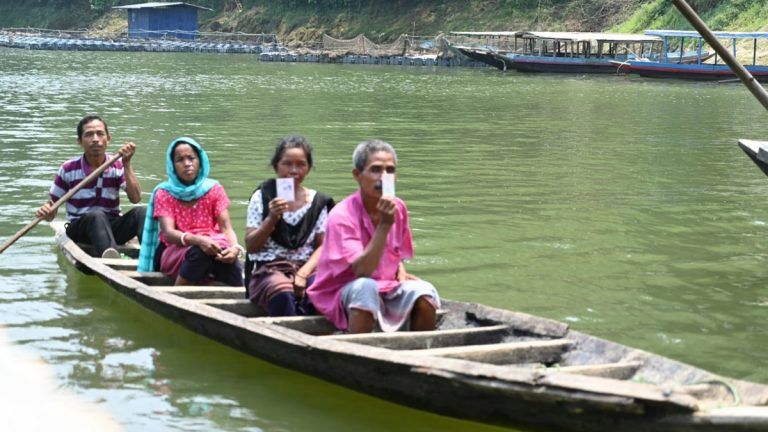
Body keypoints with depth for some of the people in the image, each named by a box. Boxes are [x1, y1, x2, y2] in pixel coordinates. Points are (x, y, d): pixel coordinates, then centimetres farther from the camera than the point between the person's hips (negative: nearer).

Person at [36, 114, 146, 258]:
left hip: (112, 228, 2)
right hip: (78, 229, -2)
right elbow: (52, 209, 3)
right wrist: (45, 212, -22)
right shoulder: (68, 169, 0)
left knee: (142, 211, -26)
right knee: (96, 215, -37)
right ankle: (112, 262, -67)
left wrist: (127, 165, -15)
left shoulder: (118, 166, 4)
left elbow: (135, 198, -11)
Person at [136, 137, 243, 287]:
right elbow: (168, 233, -14)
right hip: (174, 251, -2)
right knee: (200, 251, -36)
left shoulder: (213, 189, 7)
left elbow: (226, 227, -4)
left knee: (225, 251, -34)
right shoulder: (164, 193, 1)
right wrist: (197, 240, -35)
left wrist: (234, 247, -28)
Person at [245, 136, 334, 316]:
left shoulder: (317, 202, 11)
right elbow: (250, 247, 3)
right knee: (283, 294, -37)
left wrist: (303, 274, -10)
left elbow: (322, 246, 7)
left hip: (305, 268, 2)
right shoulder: (262, 198, 6)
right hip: (268, 269, -2)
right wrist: (272, 218, -13)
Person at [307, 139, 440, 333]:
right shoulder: (342, 216, -18)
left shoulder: (398, 208, 0)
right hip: (342, 294, -5)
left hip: (387, 290, 5)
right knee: (365, 286, -37)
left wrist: (402, 273, -2)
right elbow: (361, 270, -29)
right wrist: (384, 226, -32)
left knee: (424, 292, -21)